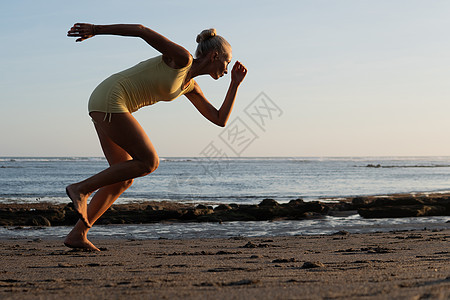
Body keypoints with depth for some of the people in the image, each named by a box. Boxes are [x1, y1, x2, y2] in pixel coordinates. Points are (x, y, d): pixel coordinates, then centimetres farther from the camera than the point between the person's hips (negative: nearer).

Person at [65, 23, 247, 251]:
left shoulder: (190, 86, 19)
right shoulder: (181, 57, -7)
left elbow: (220, 120, 19)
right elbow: (141, 30, -11)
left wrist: (235, 84, 18)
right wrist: (95, 30, -13)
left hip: (107, 107, 9)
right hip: (108, 99, -9)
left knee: (123, 179, 7)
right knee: (149, 162, -10)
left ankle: (77, 234, 6)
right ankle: (81, 189, -9)